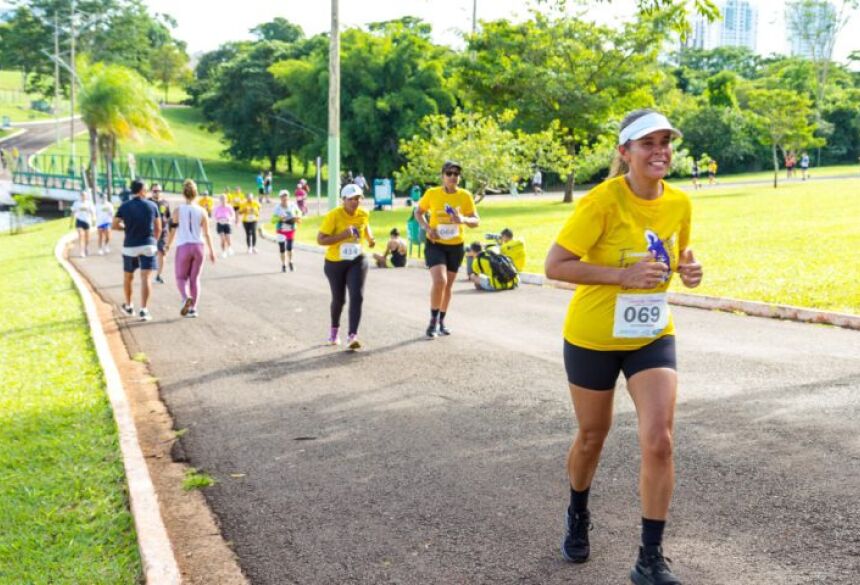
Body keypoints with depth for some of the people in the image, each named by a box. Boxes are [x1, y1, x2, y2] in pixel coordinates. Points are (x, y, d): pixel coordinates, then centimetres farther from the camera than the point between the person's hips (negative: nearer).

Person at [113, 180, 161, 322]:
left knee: (128, 277, 19)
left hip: (130, 247, 1)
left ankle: (128, 307, 32)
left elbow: (115, 225, -1)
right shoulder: (152, 206, -1)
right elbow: (158, 228, 4)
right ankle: (143, 310, -13)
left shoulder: (124, 207, -2)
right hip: (148, 246, -1)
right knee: (145, 278, -4)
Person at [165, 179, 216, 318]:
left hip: (183, 247, -2)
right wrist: (211, 251, 10)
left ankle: (186, 298, -19)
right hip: (198, 246, 2)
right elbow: (206, 234, 0)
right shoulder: (202, 211, -1)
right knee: (195, 278, 12)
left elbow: (173, 231, -2)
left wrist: (167, 245, 14)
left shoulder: (178, 210, -6)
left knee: (181, 277, 10)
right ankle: (193, 308, 10)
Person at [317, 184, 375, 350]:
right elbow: (320, 240, -20)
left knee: (357, 296, -16)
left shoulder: (364, 215, -4)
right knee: (339, 299, 11)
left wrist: (370, 238, 1)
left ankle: (352, 336, -19)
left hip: (357, 261, 2)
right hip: (335, 263, -2)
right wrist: (342, 235, -30)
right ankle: (334, 329, 41)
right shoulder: (333, 216, -18)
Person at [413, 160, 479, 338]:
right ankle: (433, 321, -4)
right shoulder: (432, 193, -9)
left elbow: (476, 221, -3)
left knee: (448, 285, 14)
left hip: (456, 246, 3)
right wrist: (427, 228, -13)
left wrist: (463, 220, -26)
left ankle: (441, 322, 32)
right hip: (435, 245, -3)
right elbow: (418, 212, 5)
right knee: (439, 280, -21)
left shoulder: (465, 196, -6)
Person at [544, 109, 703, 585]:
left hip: (652, 336, 3)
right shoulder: (602, 201, -20)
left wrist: (687, 268, -9)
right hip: (593, 337, -3)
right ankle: (578, 517, 45)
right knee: (592, 436, 15)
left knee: (659, 441, -10)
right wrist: (623, 275, -29)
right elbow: (555, 265, -21)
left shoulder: (680, 203, -4)